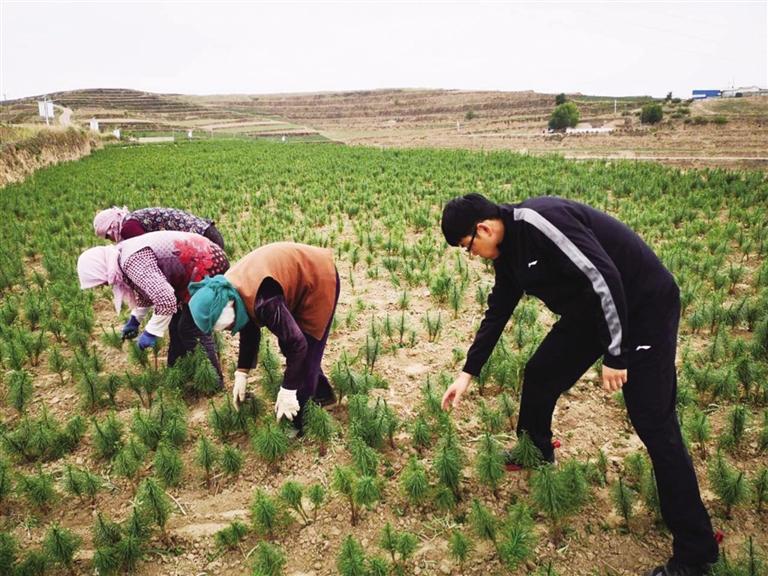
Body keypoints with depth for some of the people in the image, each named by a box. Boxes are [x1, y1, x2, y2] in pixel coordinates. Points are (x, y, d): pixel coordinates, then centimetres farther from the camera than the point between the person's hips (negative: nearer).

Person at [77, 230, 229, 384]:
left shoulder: (132, 260, -26)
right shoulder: (122, 255, 6)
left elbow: (166, 300, -33)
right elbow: (149, 287, 24)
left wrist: (151, 332, -20)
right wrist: (135, 319, 22)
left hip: (209, 266, -10)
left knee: (190, 330, -3)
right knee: (176, 324, 17)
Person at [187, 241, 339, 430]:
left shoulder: (262, 300, -38)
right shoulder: (228, 291, -10)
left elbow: (297, 343, -32)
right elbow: (249, 331, 6)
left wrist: (287, 392, -24)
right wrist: (242, 374, 5)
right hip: (300, 277, 9)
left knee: (305, 357, -5)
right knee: (286, 344, 19)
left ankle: (295, 426, 11)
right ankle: (324, 394, 38)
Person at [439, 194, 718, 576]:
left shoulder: (539, 221, -27)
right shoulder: (508, 251, 4)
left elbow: (604, 277, -31)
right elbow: (497, 313, 14)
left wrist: (614, 355, -25)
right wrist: (468, 373, 16)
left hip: (643, 304, -9)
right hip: (592, 308, 9)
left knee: (654, 423, -9)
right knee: (539, 375, 14)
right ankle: (535, 454, 41)